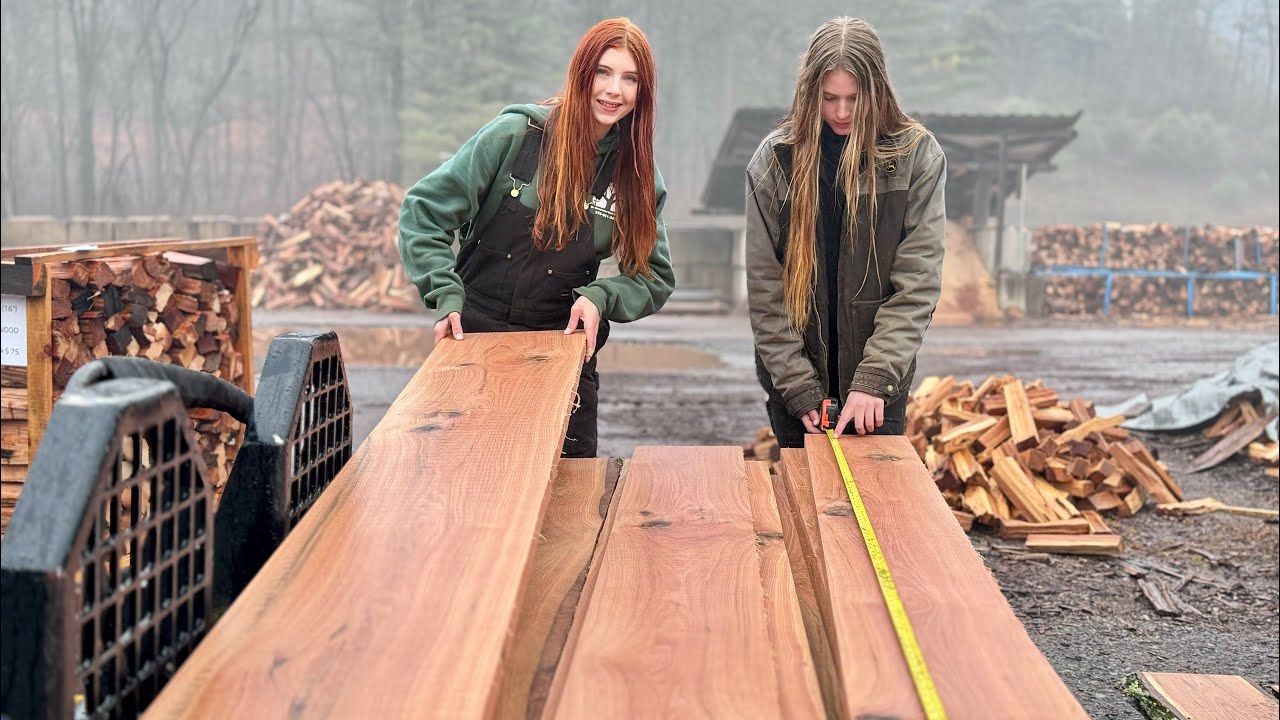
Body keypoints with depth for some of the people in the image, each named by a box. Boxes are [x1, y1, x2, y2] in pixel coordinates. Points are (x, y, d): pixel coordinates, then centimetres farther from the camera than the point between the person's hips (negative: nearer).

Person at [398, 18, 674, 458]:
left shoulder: (637, 173, 0)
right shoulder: (515, 134, -9)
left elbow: (655, 277, 4)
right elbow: (424, 211, -7)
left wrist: (600, 297, -14)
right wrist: (445, 294, -17)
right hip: (475, 337, -2)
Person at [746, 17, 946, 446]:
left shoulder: (917, 156, -7)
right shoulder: (775, 159, -5)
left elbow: (918, 283, -10)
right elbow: (765, 290, -6)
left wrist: (875, 378, -19)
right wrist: (800, 390, -11)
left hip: (880, 383, 0)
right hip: (793, 381, 1)